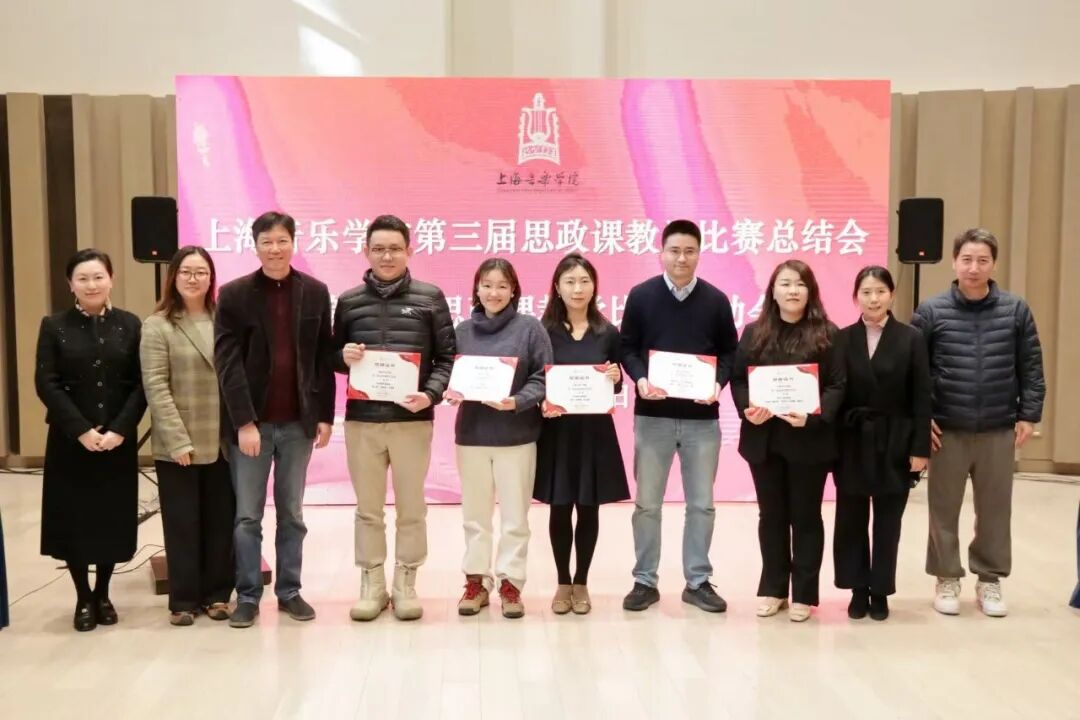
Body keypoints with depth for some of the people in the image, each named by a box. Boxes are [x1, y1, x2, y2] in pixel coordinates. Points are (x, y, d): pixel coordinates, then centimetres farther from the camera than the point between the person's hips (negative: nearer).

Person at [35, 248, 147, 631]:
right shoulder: (54, 326, 1)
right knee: (73, 518, 3)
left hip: (119, 440, 1)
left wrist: (120, 429, -13)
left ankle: (103, 594, 24)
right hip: (71, 441, -1)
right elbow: (46, 384, -5)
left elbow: (142, 384, -1)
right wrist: (81, 430, -15)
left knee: (113, 517, 6)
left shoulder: (130, 325, 3)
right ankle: (83, 598, 19)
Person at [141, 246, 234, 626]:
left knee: (221, 520, 8)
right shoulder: (157, 326, -2)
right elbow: (155, 387, -8)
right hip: (178, 446, -3)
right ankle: (183, 599, 16)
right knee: (183, 523, 5)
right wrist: (178, 440, -15)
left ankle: (217, 594, 21)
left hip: (222, 441, 3)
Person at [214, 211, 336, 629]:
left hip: (298, 422, 2)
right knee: (247, 516, 6)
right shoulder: (234, 294, -3)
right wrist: (244, 422, -14)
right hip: (250, 422, -2)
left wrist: (325, 415, 0)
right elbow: (227, 362, -8)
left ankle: (289, 591, 23)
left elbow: (324, 358, 5)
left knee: (292, 514, 11)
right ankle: (247, 596, 17)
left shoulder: (315, 292, 4)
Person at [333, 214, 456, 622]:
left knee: (411, 508, 7)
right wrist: (344, 357, -8)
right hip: (361, 420, 2)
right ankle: (371, 584, 21)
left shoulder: (430, 298, 2)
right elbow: (333, 358, 15)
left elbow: (448, 357, 1)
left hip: (413, 419, -1)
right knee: (368, 508, 10)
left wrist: (431, 394, -14)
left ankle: (406, 584, 20)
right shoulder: (349, 302, 8)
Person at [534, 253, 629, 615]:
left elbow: (616, 386, 8)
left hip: (595, 430, 1)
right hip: (556, 430, -1)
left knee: (589, 508, 7)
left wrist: (616, 378, -14)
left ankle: (581, 582, 22)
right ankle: (563, 583, 21)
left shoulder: (608, 333, 4)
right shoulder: (543, 331, -1)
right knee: (560, 508, 5)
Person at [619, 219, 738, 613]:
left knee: (701, 504, 8)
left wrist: (718, 383, -13)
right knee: (647, 503, 7)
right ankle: (645, 580, 19)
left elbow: (729, 352, 5)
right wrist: (639, 380, -16)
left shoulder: (716, 300, 3)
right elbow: (627, 348, 1)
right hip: (653, 416, -1)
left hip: (702, 418, 1)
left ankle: (698, 581, 21)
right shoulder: (641, 296, 0)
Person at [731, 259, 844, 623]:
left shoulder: (826, 334, -2)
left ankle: (804, 594, 18)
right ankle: (773, 588, 24)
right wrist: (746, 410, -14)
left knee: (805, 516, 7)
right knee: (771, 515, 12)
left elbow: (837, 386, -6)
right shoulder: (755, 332, 6)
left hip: (809, 440, -2)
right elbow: (738, 379, 5)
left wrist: (814, 417, -22)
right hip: (764, 439, 3)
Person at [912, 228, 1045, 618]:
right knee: (944, 510, 8)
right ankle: (947, 579, 24)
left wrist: (1029, 415, 1)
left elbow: (1031, 368, 4)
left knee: (995, 510, 10)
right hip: (946, 431, -1)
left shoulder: (1016, 310, -1)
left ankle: (989, 580, 26)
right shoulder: (930, 311, -5)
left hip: (999, 432, 1)